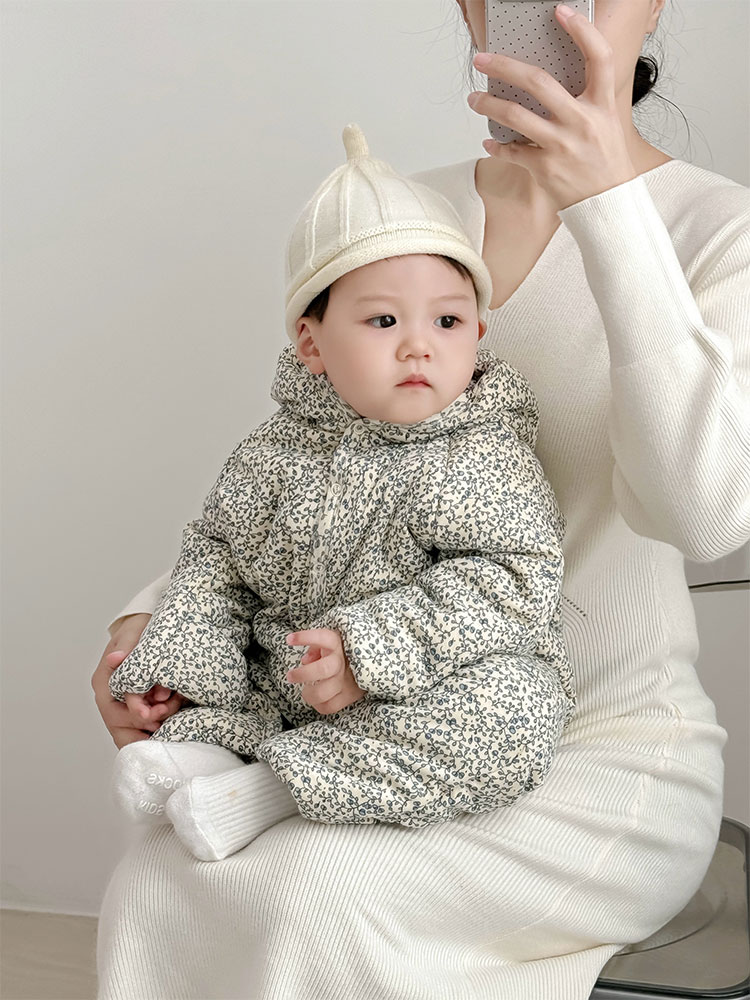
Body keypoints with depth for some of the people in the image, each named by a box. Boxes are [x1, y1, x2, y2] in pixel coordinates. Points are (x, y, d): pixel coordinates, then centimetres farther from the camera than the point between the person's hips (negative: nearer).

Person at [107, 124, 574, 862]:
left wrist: (372, 650, -28)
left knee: (512, 707, -33)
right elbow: (217, 554, 10)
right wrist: (173, 659, -4)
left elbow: (511, 584, -20)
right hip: (287, 687, 4)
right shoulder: (277, 454, 1)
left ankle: (274, 784, -29)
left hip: (431, 689, -4)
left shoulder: (482, 460, -12)